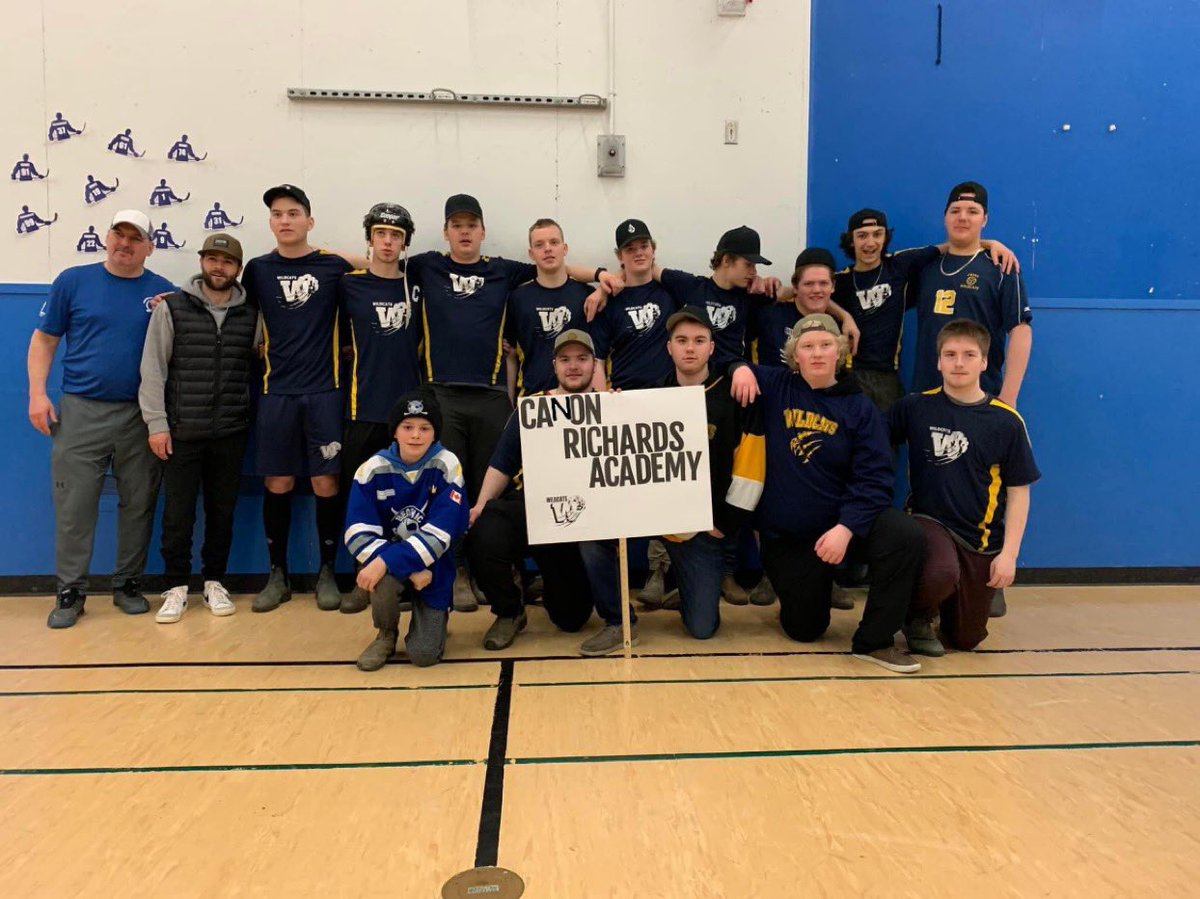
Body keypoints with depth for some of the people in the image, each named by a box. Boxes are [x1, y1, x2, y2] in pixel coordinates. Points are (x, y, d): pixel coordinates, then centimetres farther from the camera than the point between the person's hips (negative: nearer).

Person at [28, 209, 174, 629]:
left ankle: (128, 584, 20)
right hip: (81, 411, -1)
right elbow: (44, 339, 7)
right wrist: (37, 393, -2)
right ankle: (70, 591, 12)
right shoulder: (74, 281, 4)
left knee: (138, 504, 7)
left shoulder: (164, 292, 6)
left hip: (142, 416, 1)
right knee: (74, 505, 1)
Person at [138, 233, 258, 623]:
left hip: (231, 432, 2)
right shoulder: (172, 307, 1)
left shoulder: (250, 315, 6)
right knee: (178, 511, 3)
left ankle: (214, 582, 23)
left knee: (222, 510, 9)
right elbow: (153, 368, -2)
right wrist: (156, 423, -7)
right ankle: (177, 587, 16)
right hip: (181, 430, -1)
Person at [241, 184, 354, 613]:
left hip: (325, 390, -1)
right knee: (277, 485, 4)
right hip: (277, 392, 1)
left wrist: (341, 351, 2)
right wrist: (261, 350, 3)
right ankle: (278, 575, 18)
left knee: (326, 483, 0)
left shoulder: (335, 267, 2)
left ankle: (327, 573, 14)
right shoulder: (258, 269, 7)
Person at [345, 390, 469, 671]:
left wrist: (386, 561, -31)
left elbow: (439, 534, -20)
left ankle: (434, 618, 25)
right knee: (382, 581, -34)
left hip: (433, 566, -1)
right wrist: (410, 570, -25)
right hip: (389, 561, 1)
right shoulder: (373, 469, -10)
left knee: (424, 654, -12)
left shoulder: (447, 466, -13)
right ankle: (386, 635, 0)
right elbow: (358, 535, -15)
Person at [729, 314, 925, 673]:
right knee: (804, 630, 3)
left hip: (842, 520, 0)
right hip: (784, 536, 0)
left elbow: (873, 478, -12)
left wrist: (846, 528, -26)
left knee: (907, 536, -29)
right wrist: (741, 368, -14)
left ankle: (874, 641, -13)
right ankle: (805, 587, 40)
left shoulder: (860, 408, -3)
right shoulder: (774, 387, -2)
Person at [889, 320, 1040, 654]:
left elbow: (1018, 492, 0)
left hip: (981, 539, 2)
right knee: (942, 573, -36)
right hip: (928, 520, -2)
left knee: (966, 638, 9)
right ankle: (918, 617, -2)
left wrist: (1009, 552, -7)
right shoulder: (915, 407, -4)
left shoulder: (1006, 422, -4)